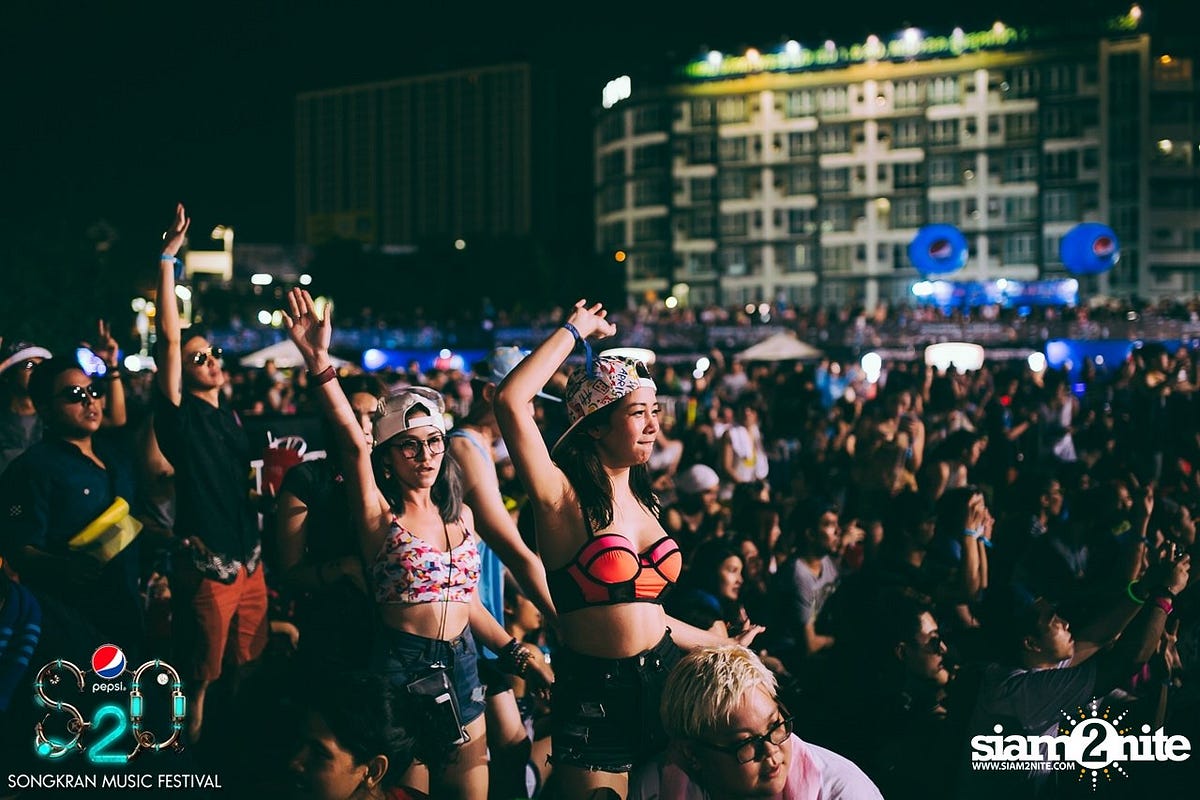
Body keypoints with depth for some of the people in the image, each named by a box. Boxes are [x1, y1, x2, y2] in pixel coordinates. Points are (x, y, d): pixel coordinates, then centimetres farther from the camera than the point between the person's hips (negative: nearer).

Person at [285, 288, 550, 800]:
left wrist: (519, 654, 13)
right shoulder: (380, 516, -6)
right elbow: (353, 443, -23)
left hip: (461, 665, 5)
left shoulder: (459, 516, 10)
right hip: (401, 667, -5)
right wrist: (318, 362, -35)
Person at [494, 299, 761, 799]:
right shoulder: (564, 498, -9)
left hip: (664, 679, 6)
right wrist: (575, 330, -12)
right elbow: (510, 400, -25)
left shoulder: (641, 500, 12)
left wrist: (724, 646, 28)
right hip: (596, 698, -6)